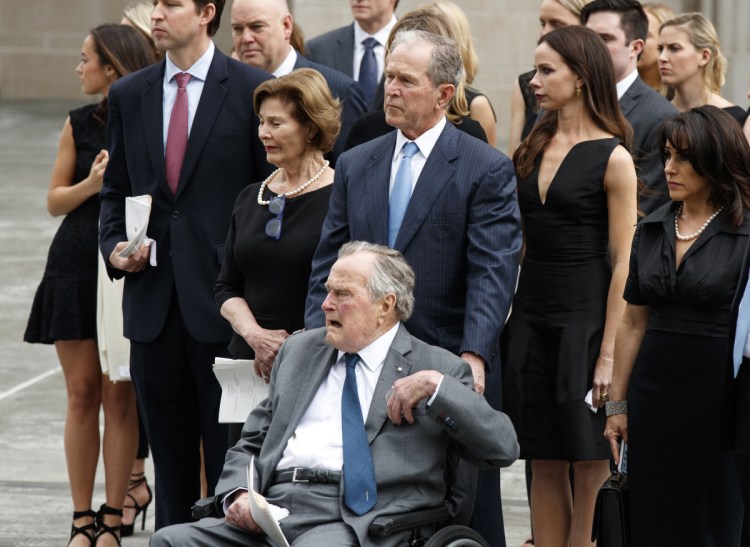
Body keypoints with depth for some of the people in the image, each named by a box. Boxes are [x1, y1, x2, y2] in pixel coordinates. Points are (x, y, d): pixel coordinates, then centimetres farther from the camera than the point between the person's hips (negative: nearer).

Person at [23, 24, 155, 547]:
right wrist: (92, 182, -11)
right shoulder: (80, 125, 8)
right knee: (82, 392, 1)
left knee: (120, 394, -2)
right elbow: (56, 201, 7)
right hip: (76, 265, 2)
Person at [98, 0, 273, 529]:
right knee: (170, 459, 10)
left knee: (229, 458, -2)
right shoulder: (129, 95, 11)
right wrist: (115, 246, 0)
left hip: (223, 301, -4)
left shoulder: (252, 89, -2)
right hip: (153, 303, 4)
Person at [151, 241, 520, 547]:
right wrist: (237, 494, 2)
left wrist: (435, 385, -8)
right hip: (270, 510, 5)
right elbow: (249, 445, 25)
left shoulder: (436, 368, 11)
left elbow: (503, 448, 1)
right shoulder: (299, 351, 25)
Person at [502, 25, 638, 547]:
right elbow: (514, 238, 14)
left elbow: (623, 263, -10)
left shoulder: (612, 157, -8)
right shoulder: (534, 148, 10)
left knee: (590, 468, -1)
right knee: (545, 465, 9)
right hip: (532, 315, 6)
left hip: (585, 321, -6)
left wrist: (609, 353, -14)